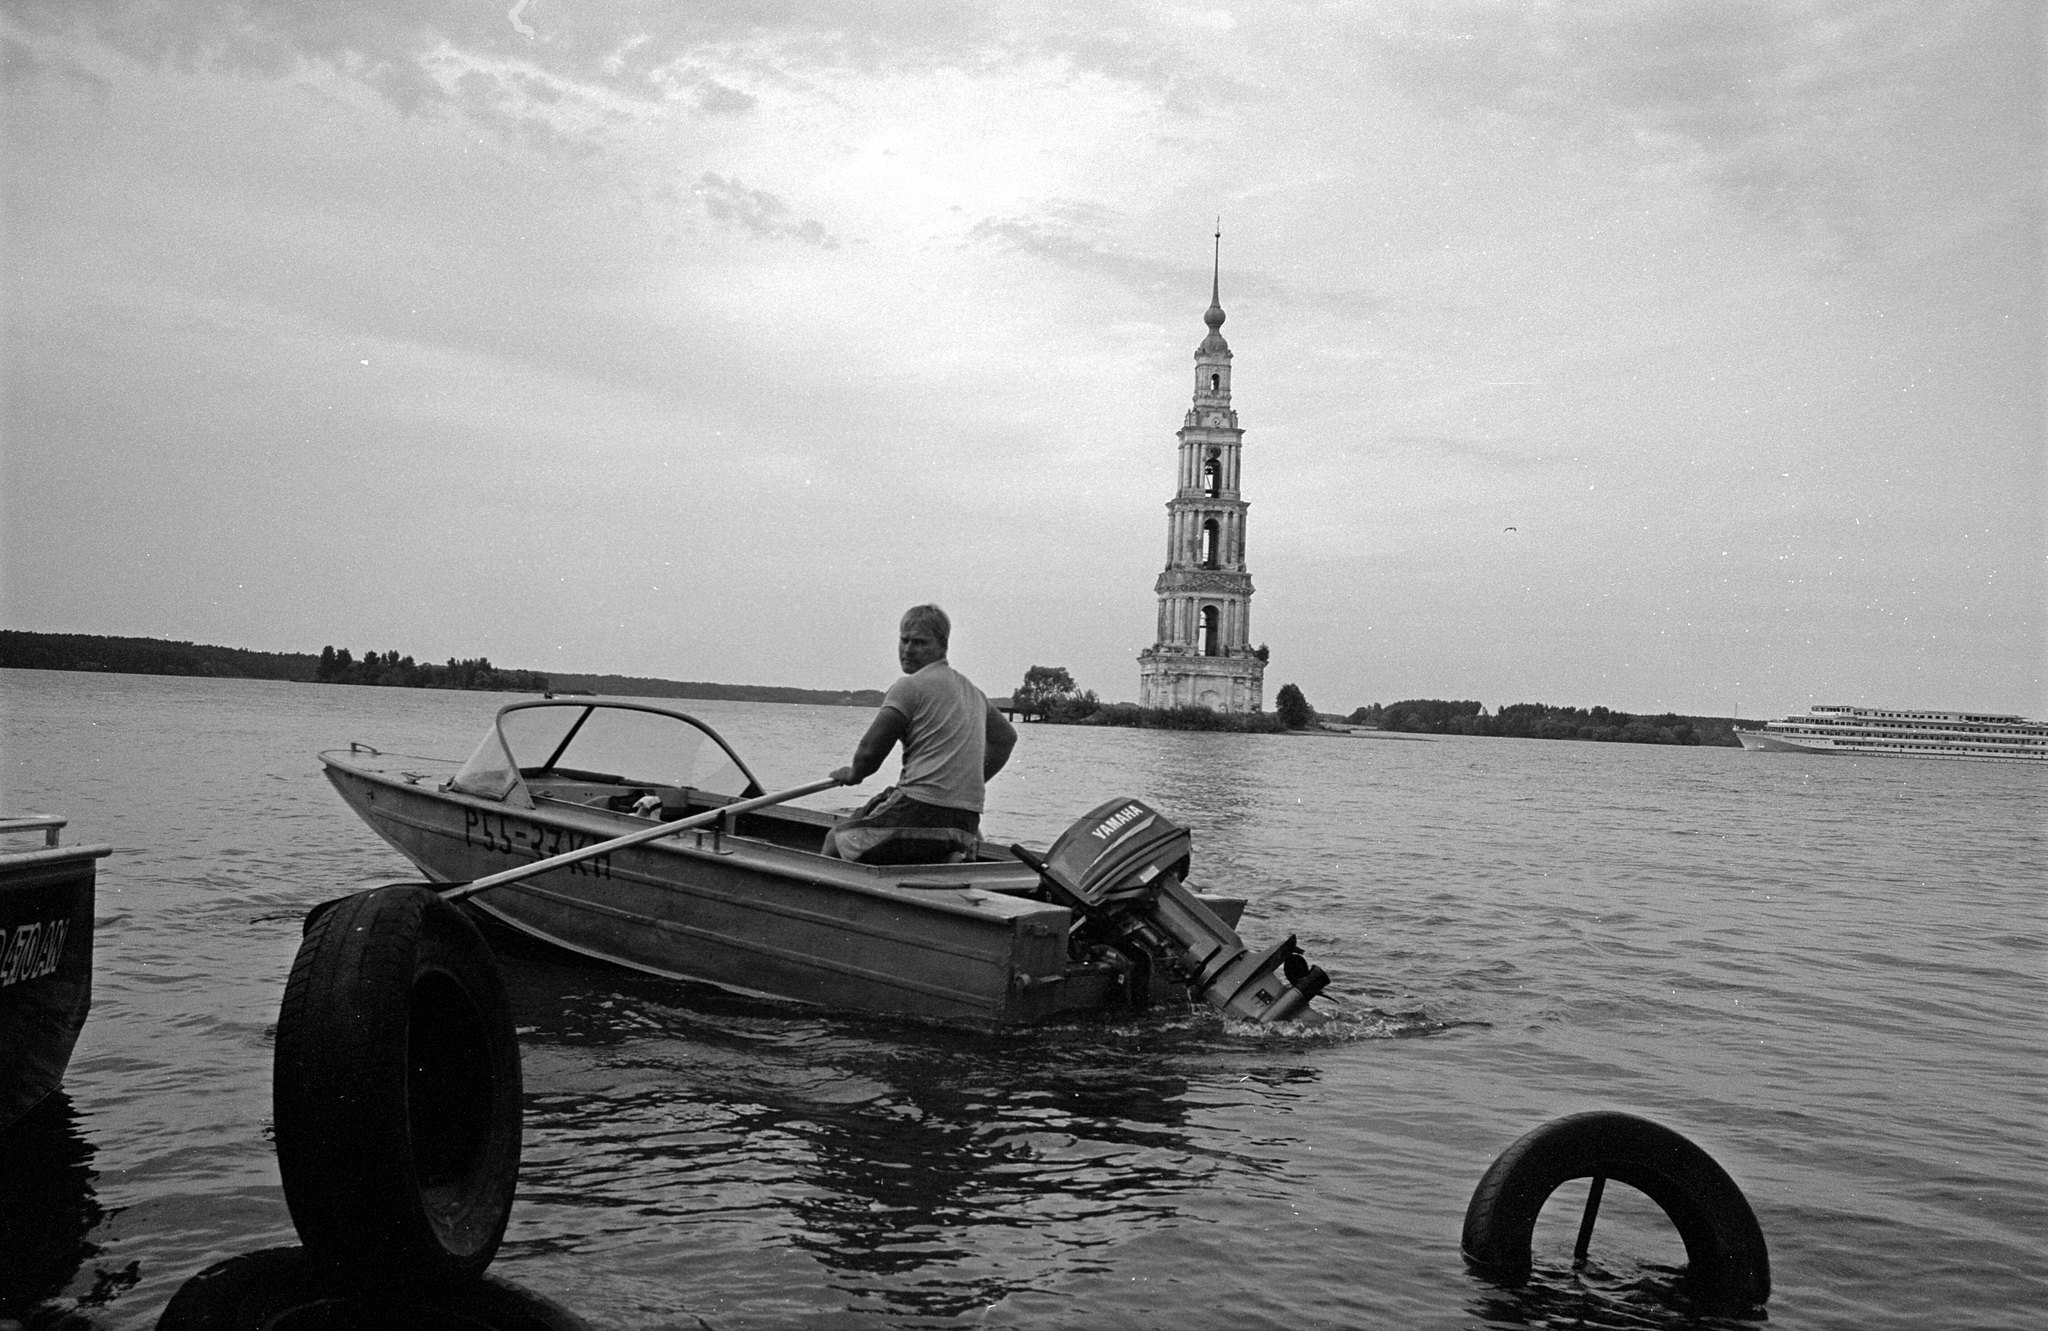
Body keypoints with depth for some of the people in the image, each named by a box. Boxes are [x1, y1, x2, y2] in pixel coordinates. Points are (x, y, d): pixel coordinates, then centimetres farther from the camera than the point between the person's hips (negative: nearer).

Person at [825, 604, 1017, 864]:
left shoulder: (909, 686, -6)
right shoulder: (971, 691, 20)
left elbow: (869, 752, -9)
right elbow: (1006, 737, 35)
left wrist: (853, 774, 12)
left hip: (920, 810, -8)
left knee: (835, 840, 10)